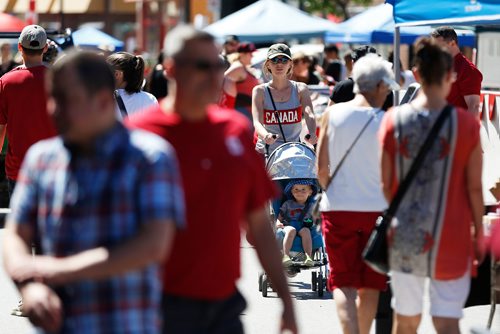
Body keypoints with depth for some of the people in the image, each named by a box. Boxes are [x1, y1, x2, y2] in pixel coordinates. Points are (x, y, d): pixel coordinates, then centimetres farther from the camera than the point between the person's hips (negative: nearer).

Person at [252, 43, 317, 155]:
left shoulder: (300, 90, 5)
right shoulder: (260, 91, 2)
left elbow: (309, 115, -11)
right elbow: (257, 122, -12)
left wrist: (312, 134, -35)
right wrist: (265, 136, -36)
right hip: (267, 152, -1)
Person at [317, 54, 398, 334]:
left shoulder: (333, 114, -3)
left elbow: (322, 168, -1)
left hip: (338, 208, 0)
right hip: (377, 208, 0)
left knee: (343, 282, 2)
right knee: (371, 284, 14)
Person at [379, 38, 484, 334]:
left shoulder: (394, 120, -4)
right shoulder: (466, 123, -8)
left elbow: (386, 183, 1)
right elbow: (474, 187, -4)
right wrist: (479, 232, 9)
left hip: (404, 235, 2)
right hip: (450, 237, -2)